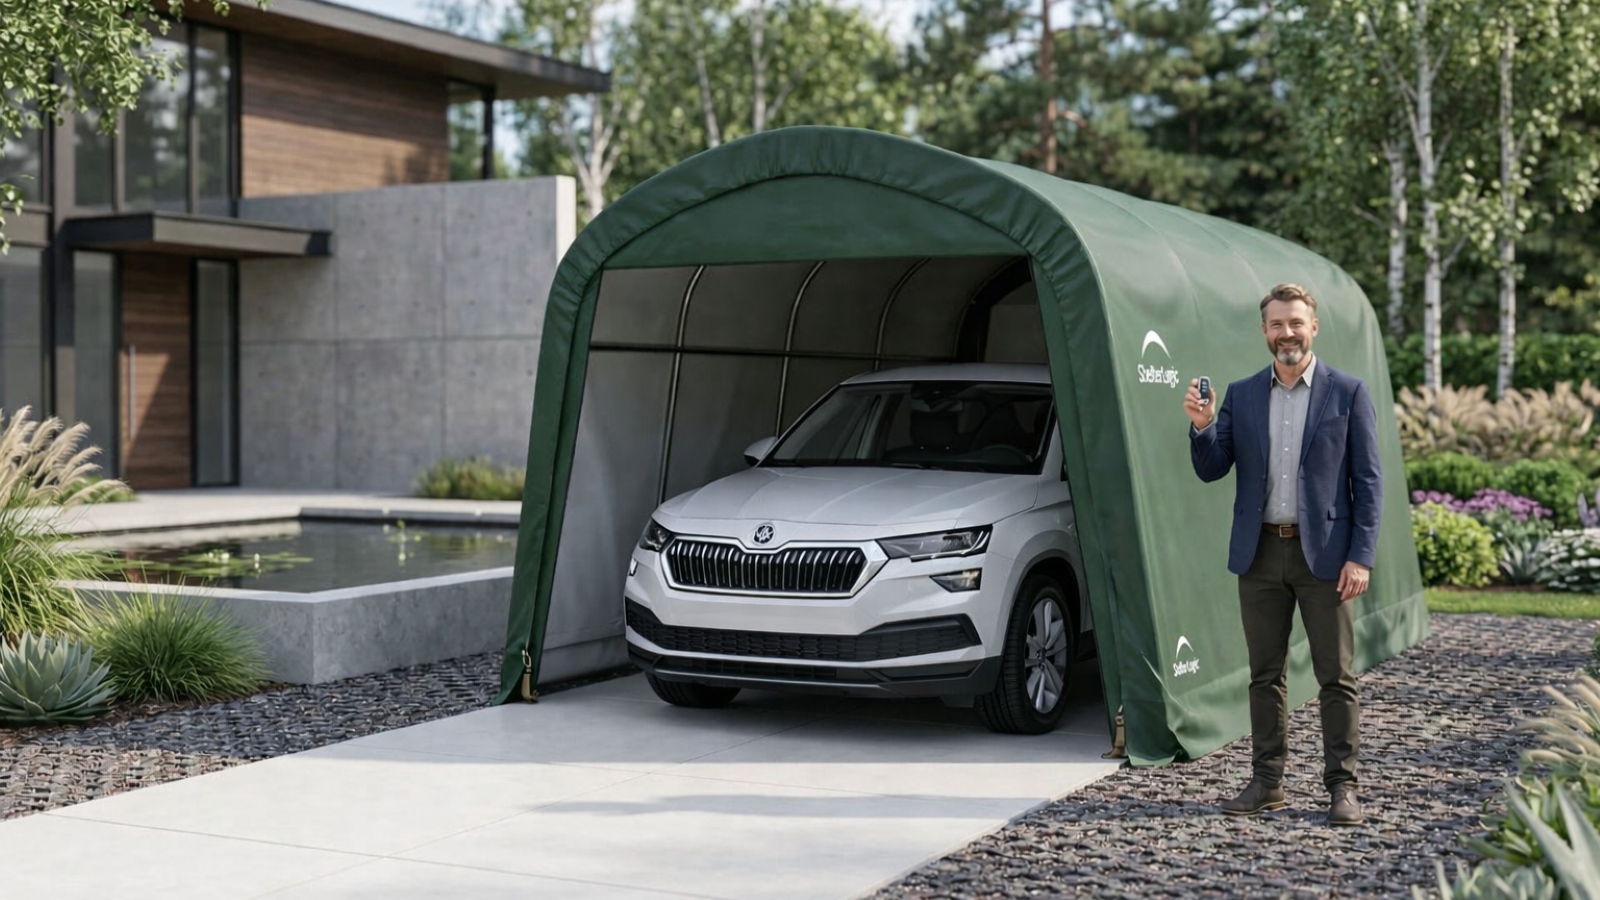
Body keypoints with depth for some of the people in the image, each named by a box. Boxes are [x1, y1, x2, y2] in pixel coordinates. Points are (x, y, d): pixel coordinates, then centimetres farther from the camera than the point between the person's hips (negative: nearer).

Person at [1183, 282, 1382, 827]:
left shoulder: (1348, 393, 0)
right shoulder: (1241, 395, 9)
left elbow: (1368, 481, -2)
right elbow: (1211, 470, 6)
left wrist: (1360, 557, -10)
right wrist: (1202, 426, -14)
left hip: (1324, 554, -3)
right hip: (1260, 553, 3)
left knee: (1336, 676, 0)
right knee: (1265, 675, 9)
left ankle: (1342, 787, 7)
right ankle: (1267, 782, 17)